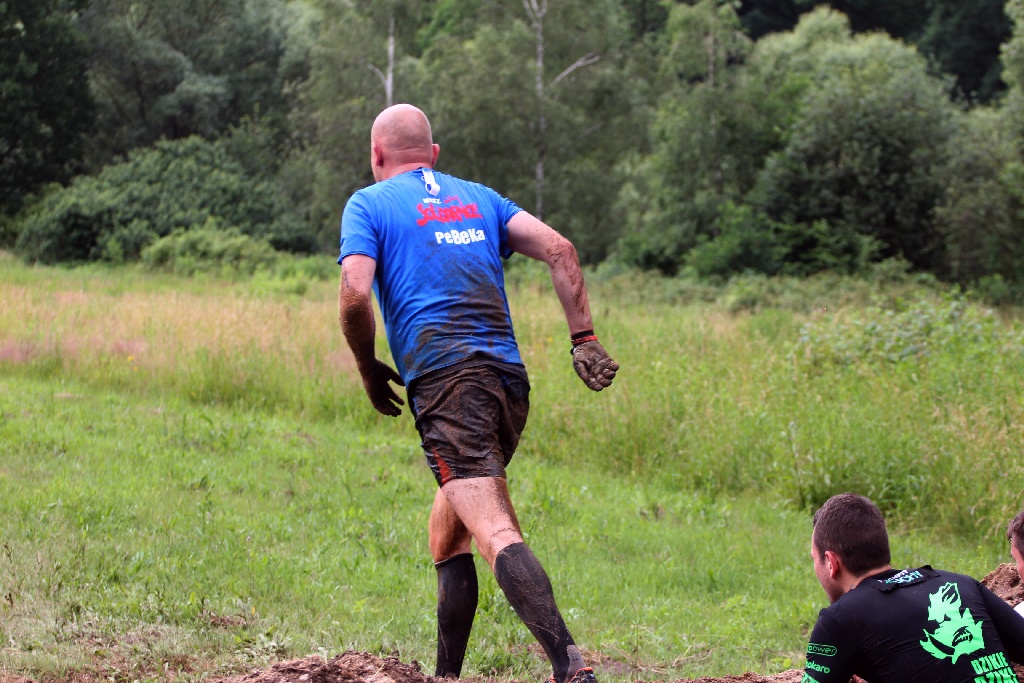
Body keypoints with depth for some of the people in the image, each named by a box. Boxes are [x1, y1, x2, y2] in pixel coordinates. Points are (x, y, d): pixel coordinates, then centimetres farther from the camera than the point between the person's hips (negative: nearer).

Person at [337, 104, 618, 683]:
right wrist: (585, 338, 8)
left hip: (445, 380, -6)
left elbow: (355, 294, -7)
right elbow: (559, 250, 11)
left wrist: (370, 370, 8)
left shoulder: (369, 205, 9)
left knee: (496, 534, -20)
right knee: (448, 536, 22)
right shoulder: (479, 198, 23)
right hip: (509, 379, 6)